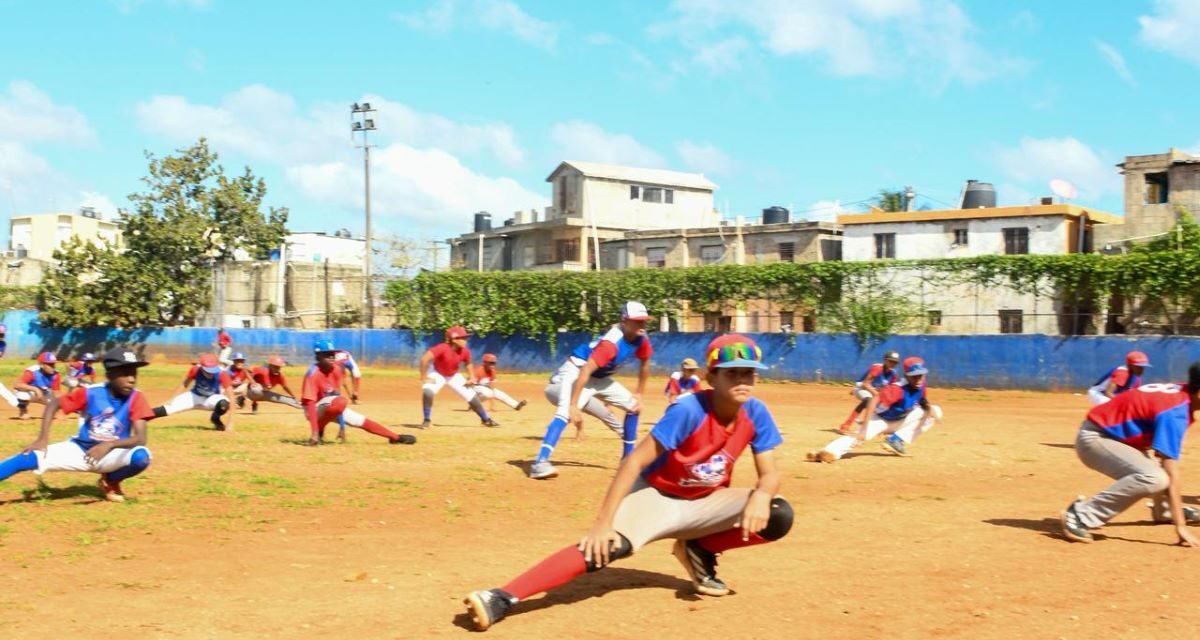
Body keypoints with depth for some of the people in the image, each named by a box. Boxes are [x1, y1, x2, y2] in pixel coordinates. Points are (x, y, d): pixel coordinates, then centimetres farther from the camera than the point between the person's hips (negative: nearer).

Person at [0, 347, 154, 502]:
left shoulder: (136, 398, -17)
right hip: (80, 450, 1)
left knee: (141, 456, -33)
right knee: (28, 458, -19)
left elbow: (140, 439, -23)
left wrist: (110, 445, -40)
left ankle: (110, 482, -1)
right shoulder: (90, 393, -14)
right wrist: (43, 439, -15)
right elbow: (54, 404, -3)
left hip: (113, 455, -1)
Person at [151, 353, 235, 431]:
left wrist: (230, 423, -39)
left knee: (224, 403, -35)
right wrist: (172, 399, -4)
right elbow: (184, 384, -4)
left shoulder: (222, 373, -33)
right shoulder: (196, 369, -25)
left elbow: (230, 397, -34)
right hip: (195, 396, 2)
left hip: (212, 399, -1)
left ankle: (215, 419, -2)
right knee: (170, 407, -20)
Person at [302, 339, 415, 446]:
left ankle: (395, 437, 22)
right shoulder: (313, 374, -27)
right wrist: (314, 432, -39)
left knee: (362, 421, 6)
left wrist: (342, 426, -4)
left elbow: (337, 395, -3)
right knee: (340, 402, -35)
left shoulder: (337, 370, -7)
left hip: (331, 408, 7)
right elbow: (310, 404, -32)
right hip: (315, 409, -7)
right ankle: (319, 431, -16)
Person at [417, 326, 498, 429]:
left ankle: (486, 419, 17)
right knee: (428, 391, -31)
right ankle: (427, 420, -14)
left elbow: (468, 363, 4)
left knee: (472, 396, -1)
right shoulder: (442, 348, -37)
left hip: (454, 376, 4)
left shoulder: (465, 351, -19)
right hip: (437, 374, -4)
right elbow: (425, 358, -42)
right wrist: (425, 376, -35)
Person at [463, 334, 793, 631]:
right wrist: (602, 522, -37)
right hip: (656, 496, -5)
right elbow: (635, 462, -29)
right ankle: (501, 599, -40)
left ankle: (700, 552, 7)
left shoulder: (756, 413, -11)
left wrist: (760, 496, -34)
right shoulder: (688, 410, -26)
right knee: (609, 545, -33)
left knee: (778, 517, -18)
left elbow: (770, 473, -8)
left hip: (706, 502, 5)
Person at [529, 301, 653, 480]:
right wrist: (573, 406, -44)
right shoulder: (612, 342, -31)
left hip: (600, 377, 9)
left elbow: (645, 364, 11)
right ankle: (540, 463, -46)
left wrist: (639, 395, 10)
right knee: (566, 412, -33)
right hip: (576, 372, -9)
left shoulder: (640, 338, -8)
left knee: (633, 405, 12)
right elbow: (585, 371, -38)